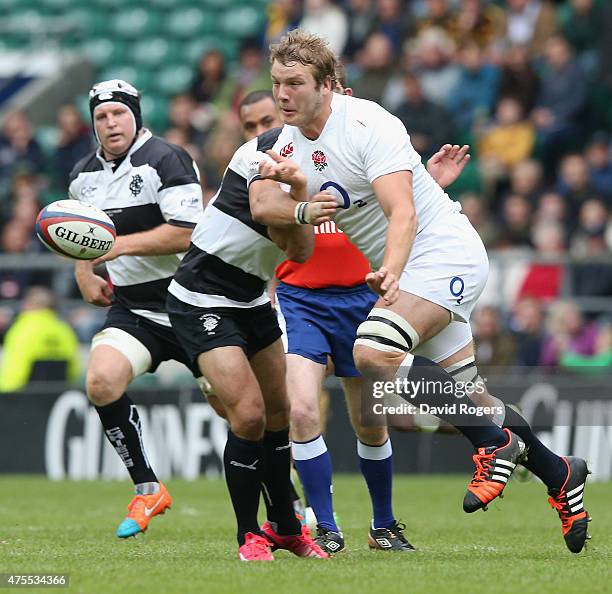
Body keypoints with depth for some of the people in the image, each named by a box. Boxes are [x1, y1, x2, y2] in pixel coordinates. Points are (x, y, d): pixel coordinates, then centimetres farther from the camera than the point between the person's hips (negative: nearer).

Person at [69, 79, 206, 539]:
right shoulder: (84, 175, 9)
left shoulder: (165, 160, -14)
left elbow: (188, 232, -23)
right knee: (101, 381, -22)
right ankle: (147, 490, -6)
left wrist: (119, 245, -23)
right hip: (131, 308, 5)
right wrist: (85, 272, 9)